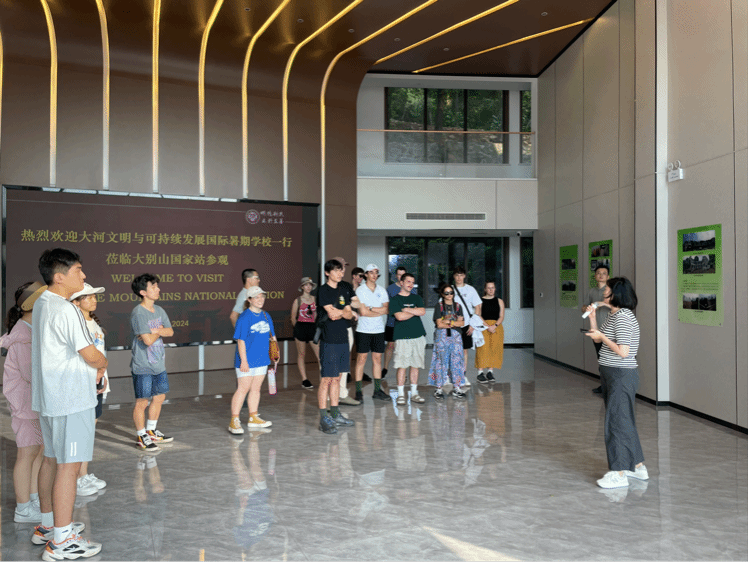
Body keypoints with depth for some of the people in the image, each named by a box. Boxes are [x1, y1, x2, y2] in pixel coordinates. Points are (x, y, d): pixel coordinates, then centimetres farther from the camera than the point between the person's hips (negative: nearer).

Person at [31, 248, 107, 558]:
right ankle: (62, 541, 4)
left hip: (48, 396, 10)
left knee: (51, 459, 19)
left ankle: (47, 525, 32)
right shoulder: (66, 310, -21)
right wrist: (103, 363, 3)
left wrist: (93, 366, 8)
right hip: (71, 399, -10)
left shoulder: (42, 303, 11)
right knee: (69, 465, -3)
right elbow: (91, 355, -19)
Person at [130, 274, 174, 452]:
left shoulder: (159, 310, 9)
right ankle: (142, 437, 16)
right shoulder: (138, 313, -17)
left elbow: (170, 332, 4)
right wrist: (159, 332, -4)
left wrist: (155, 331, -13)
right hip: (143, 366, -8)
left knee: (159, 397, 16)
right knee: (142, 402, 2)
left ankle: (151, 431, 32)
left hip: (159, 364, 8)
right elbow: (148, 340, -23)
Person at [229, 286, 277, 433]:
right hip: (247, 361, -7)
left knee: (256, 388, 13)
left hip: (262, 359, 7)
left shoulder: (266, 316, 9)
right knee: (243, 389, -4)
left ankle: (253, 418, 24)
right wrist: (243, 361, -18)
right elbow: (241, 340, -15)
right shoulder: (245, 317, -12)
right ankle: (234, 421, 3)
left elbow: (272, 335, 19)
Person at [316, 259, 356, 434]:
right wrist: (345, 312, 0)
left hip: (343, 339, 7)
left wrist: (339, 313, -11)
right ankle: (324, 419, -2)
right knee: (326, 379, -5)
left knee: (337, 378, 13)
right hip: (329, 340, -7)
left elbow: (349, 314, 8)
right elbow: (331, 314, -15)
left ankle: (335, 414, 21)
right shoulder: (323, 291, -6)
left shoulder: (343, 291, 15)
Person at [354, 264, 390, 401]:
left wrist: (370, 308, -11)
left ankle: (377, 390, 12)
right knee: (361, 358, -3)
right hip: (363, 329, -4)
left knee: (377, 358, 6)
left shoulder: (382, 290, 11)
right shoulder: (360, 290, -3)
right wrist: (380, 311, -5)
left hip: (379, 329, 4)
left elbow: (386, 309, -1)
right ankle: (358, 391, 2)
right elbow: (363, 312, -12)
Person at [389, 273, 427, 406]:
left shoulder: (417, 298, 15)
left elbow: (422, 311, -2)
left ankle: (414, 393, 15)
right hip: (402, 336, -4)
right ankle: (401, 394, 4)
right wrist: (415, 311, -2)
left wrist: (406, 309, -7)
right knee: (402, 366, -4)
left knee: (415, 365, 6)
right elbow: (400, 316, -12)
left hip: (418, 335, 4)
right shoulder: (395, 299, 2)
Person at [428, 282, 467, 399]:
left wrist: (449, 321, -10)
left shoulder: (457, 306, 12)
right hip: (442, 336, -3)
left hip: (456, 336, 3)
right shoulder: (439, 306, 1)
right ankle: (439, 388, 1)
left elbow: (462, 323, 2)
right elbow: (439, 324, -8)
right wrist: (455, 323, -6)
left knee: (456, 361, 2)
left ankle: (457, 388, 9)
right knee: (441, 361, -4)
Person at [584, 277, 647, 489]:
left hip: (622, 375, -10)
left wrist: (602, 337, -15)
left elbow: (623, 352, -25)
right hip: (613, 374, 10)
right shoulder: (613, 315, 11)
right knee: (624, 420, 17)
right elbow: (597, 337, 19)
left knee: (617, 421, -3)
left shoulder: (623, 317, -20)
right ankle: (637, 466, 30)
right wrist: (592, 318, 7)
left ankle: (619, 474, 6)